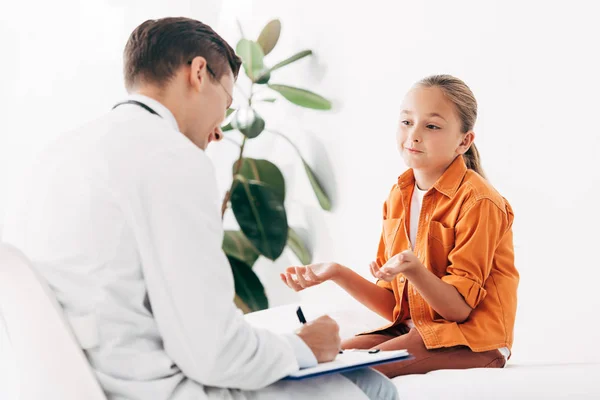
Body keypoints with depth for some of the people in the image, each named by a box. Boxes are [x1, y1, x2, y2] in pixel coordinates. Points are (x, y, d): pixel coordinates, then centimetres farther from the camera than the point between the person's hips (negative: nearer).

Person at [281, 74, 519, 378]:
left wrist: (413, 270, -34)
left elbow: (460, 309, -17)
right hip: (411, 329, 7)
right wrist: (337, 273, -7)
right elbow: (394, 306, 7)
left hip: (470, 342, -7)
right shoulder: (399, 195, 7)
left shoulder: (476, 201, -15)